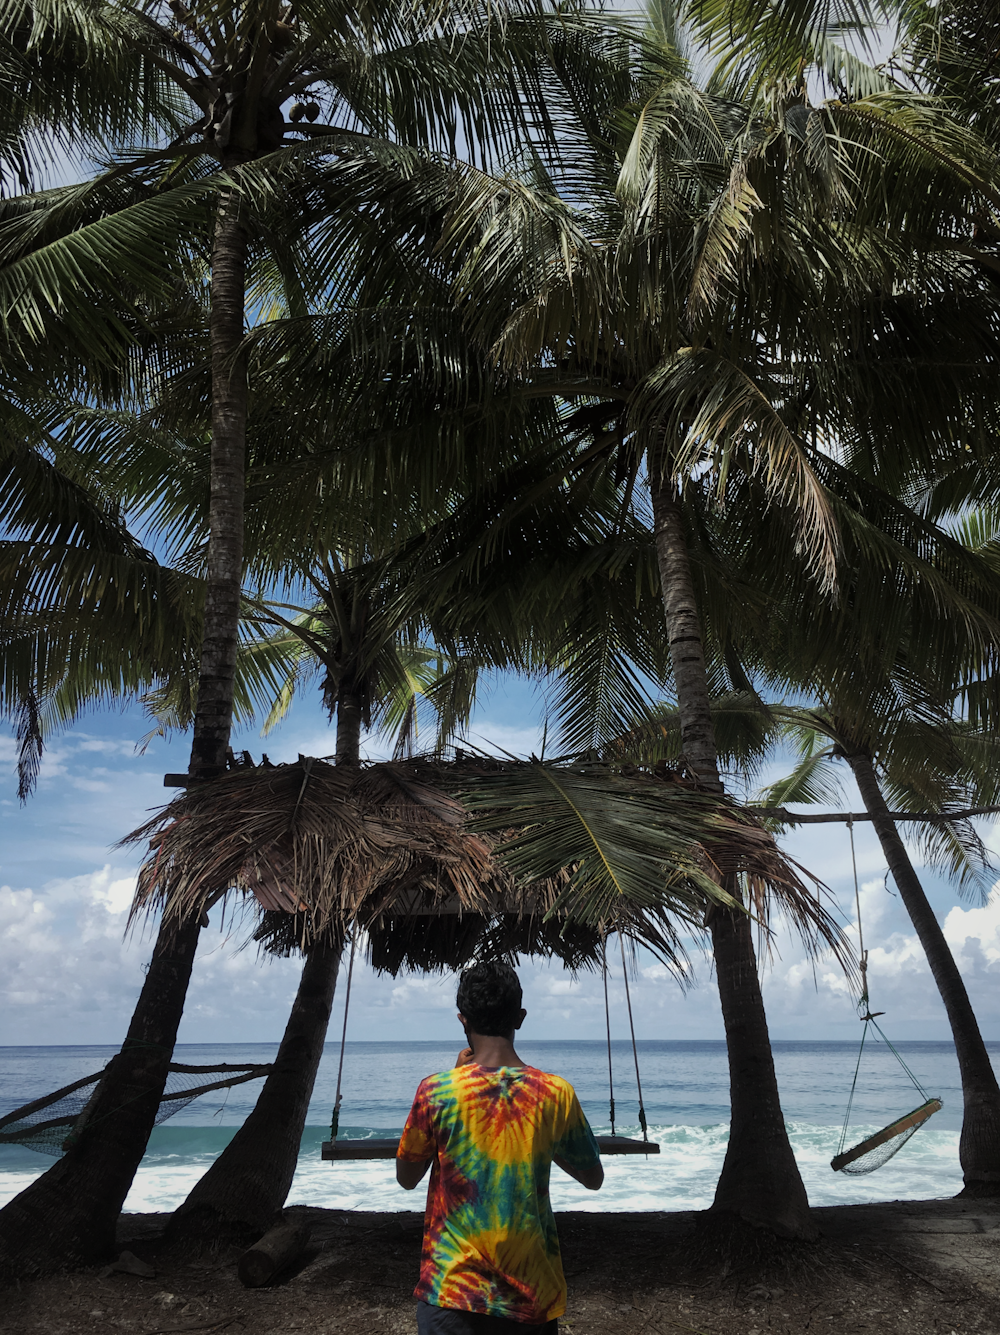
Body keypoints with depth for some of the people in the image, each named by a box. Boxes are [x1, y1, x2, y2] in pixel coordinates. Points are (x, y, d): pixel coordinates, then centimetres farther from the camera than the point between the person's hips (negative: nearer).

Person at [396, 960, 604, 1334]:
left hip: (452, 1292, -2)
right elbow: (593, 1178, 5)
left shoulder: (436, 1090, -16)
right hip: (533, 1296, 2)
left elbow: (406, 1178, 2)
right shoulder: (556, 1094, -11)